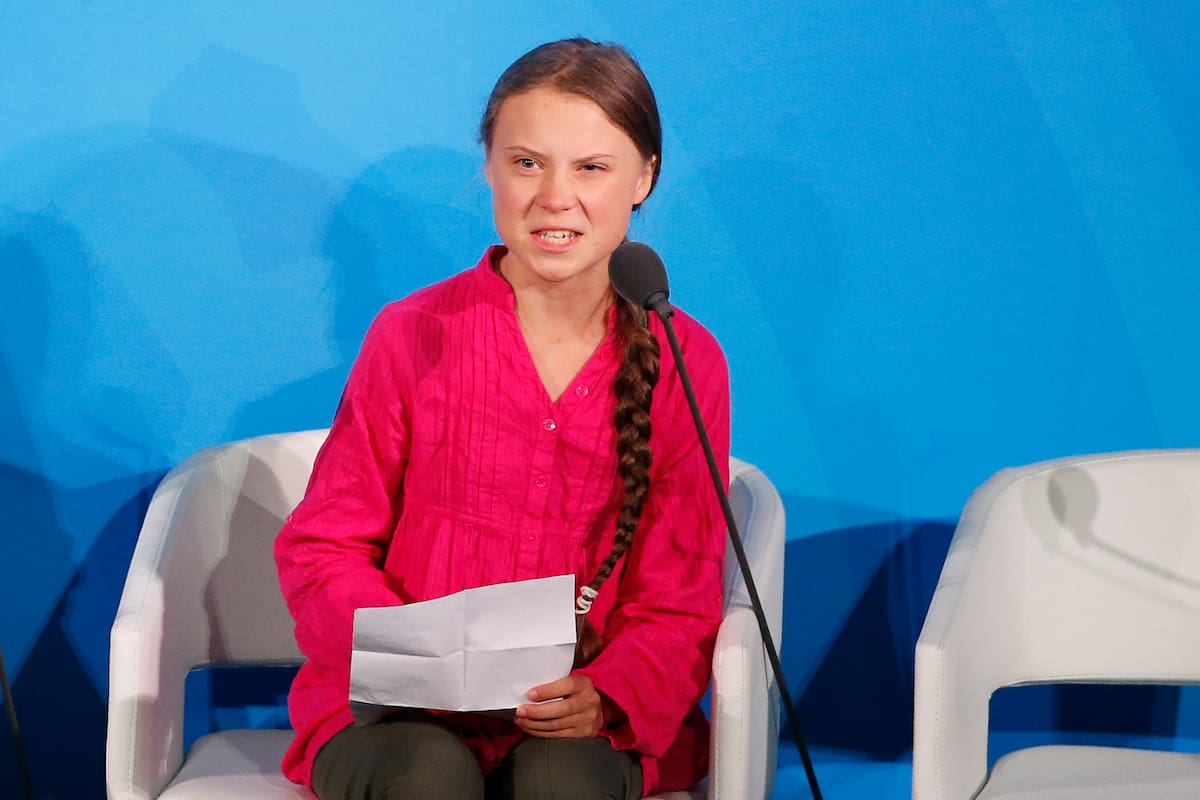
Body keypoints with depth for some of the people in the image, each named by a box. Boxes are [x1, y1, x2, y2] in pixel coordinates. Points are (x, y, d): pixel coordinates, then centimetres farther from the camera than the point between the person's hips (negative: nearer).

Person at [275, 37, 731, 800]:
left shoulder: (686, 363, 2)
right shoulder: (414, 335, -1)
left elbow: (680, 604, 2)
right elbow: (321, 548, 2)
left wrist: (606, 698, -20)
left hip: (586, 727, 1)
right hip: (400, 716, 0)